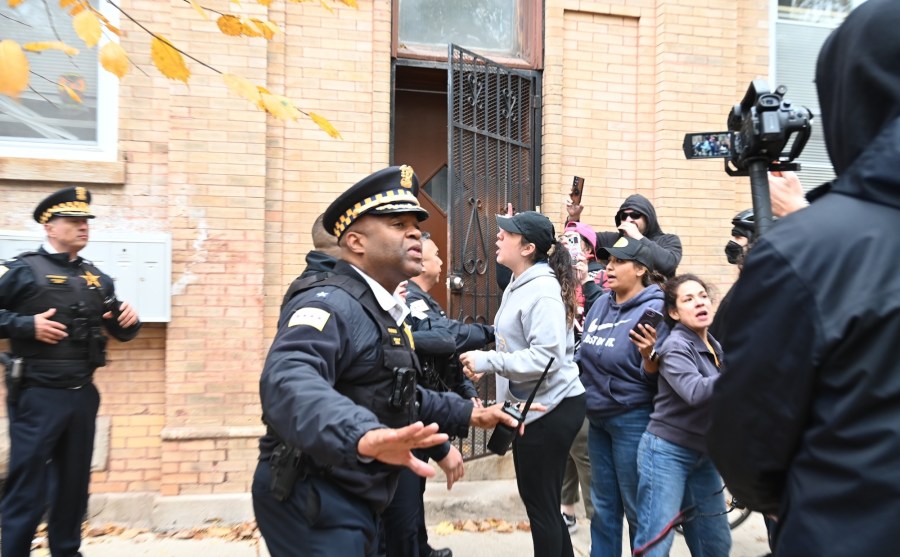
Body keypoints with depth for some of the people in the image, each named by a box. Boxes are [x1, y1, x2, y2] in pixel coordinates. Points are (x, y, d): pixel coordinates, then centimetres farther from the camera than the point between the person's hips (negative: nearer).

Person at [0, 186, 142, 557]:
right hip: (37, 396, -5)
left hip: (83, 395, 6)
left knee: (74, 484, 16)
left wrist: (130, 320, -5)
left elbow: (120, 331, 15)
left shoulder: (97, 278, 10)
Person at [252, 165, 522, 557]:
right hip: (312, 504, -10)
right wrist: (364, 436, -58)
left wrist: (465, 414, 16)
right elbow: (290, 382, -41)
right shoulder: (330, 303, -21)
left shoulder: (383, 312, 13)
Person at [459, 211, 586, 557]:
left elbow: (546, 357, -27)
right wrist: (486, 360, 2)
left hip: (551, 409, -10)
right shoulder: (518, 285, 10)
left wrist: (488, 361, -26)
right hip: (532, 406, 10)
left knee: (540, 503, 5)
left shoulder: (542, 290, -20)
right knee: (539, 499, 21)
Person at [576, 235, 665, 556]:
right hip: (597, 416, 7)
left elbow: (654, 376, -17)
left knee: (637, 509, 9)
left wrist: (648, 355, -35)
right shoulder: (602, 303, 5)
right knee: (603, 505, 19)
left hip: (632, 419, -7)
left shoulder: (654, 309, -15)